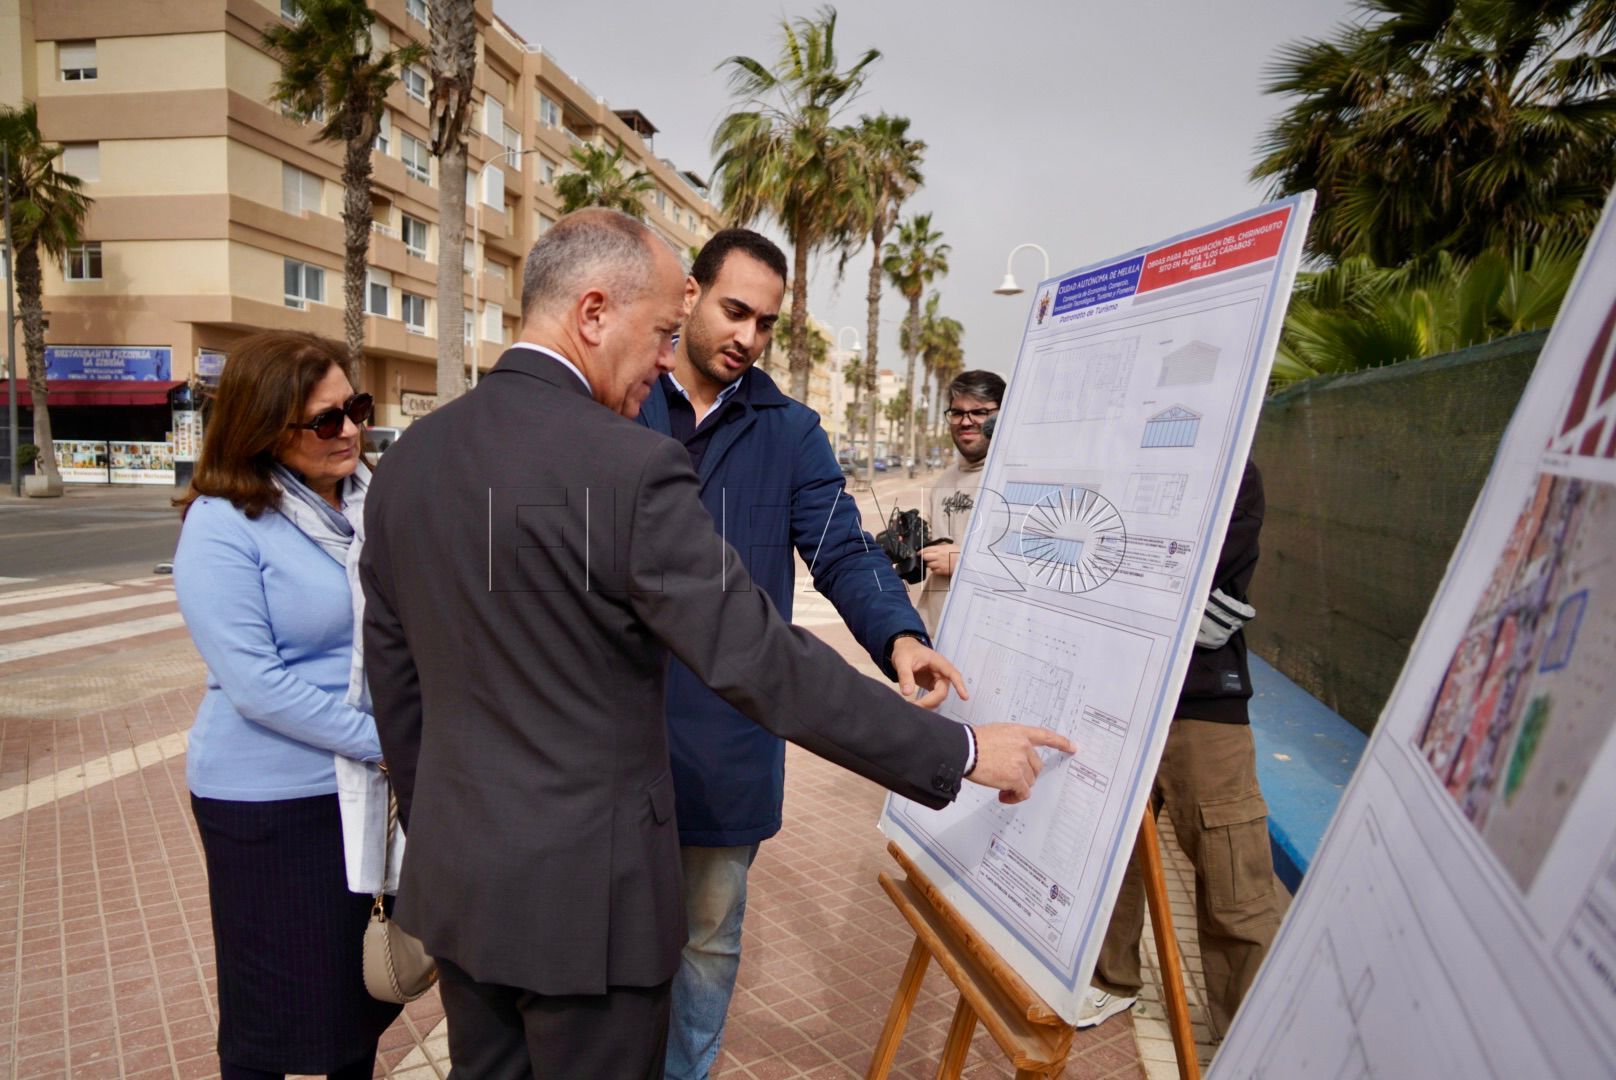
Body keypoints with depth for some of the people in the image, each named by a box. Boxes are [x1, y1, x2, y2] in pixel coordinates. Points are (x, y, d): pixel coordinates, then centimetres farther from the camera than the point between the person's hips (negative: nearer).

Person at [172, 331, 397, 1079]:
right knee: (275, 1013, 12)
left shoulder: (373, 501, 1)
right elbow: (254, 685, -20)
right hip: (272, 800, -5)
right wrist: (382, 741, -19)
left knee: (369, 985, 19)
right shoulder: (223, 526, -14)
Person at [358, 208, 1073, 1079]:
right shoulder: (629, 468, -22)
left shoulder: (409, 457, 1)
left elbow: (393, 675, 8)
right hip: (582, 893, -7)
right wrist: (960, 751, -14)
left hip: (453, 876, 7)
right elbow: (763, 663, -23)